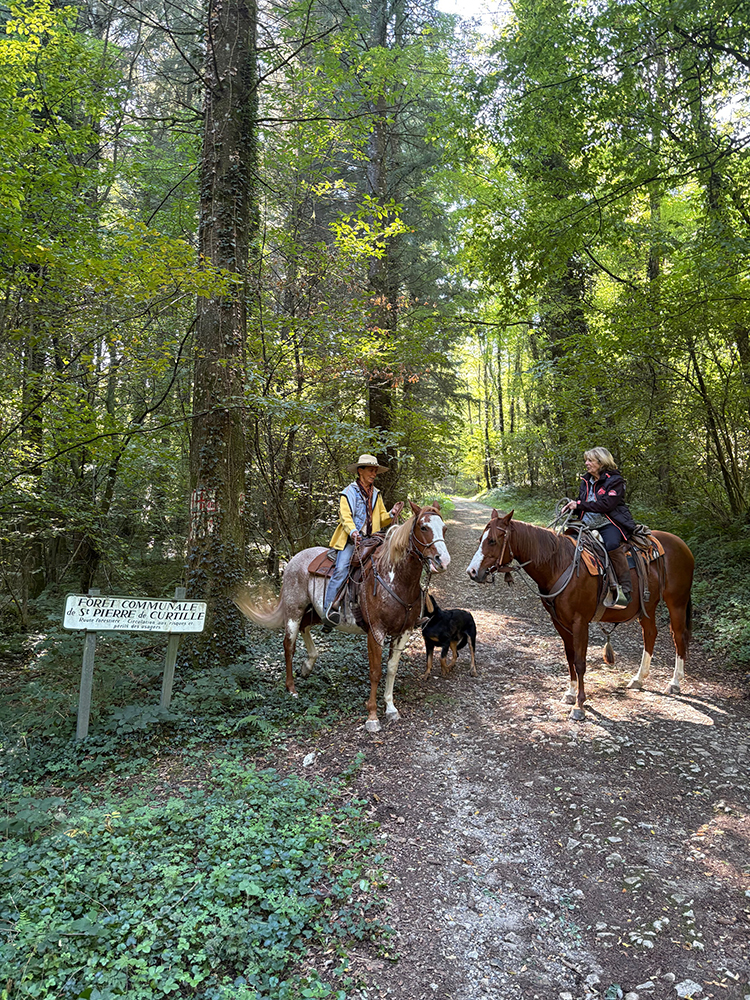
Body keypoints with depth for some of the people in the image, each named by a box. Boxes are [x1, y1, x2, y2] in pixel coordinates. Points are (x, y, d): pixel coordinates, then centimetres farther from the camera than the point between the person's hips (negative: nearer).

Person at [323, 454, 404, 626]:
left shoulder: (376, 494, 20)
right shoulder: (349, 492, 4)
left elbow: (382, 519, 19)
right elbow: (345, 516, -8)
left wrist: (391, 514, -3)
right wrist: (352, 531, -27)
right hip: (350, 539, -5)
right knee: (341, 569, -22)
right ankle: (331, 607, -21)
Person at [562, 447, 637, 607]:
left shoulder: (615, 481, -5)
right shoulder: (586, 481, 17)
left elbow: (606, 504, -18)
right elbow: (581, 505, 24)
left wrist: (580, 504, -18)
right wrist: (571, 506, 0)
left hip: (609, 524, -7)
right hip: (588, 524, 7)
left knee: (612, 544, -36)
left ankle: (625, 588, -29)